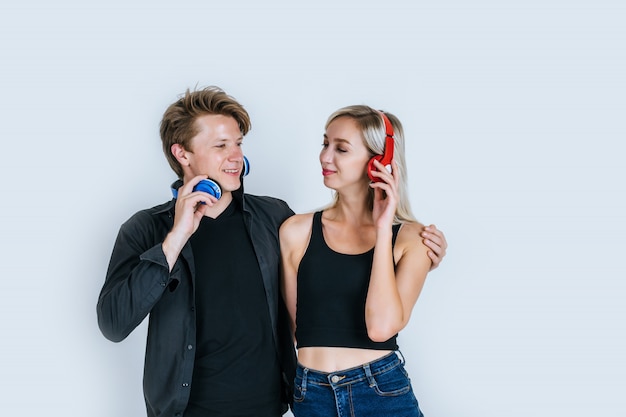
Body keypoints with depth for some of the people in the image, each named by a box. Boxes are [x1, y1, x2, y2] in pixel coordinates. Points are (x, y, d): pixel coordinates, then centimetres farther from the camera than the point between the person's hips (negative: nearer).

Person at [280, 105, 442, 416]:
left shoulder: (410, 238, -5)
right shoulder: (297, 232, -3)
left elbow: (381, 327, -18)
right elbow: (297, 324, 5)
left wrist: (383, 230, -15)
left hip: (383, 391, -1)